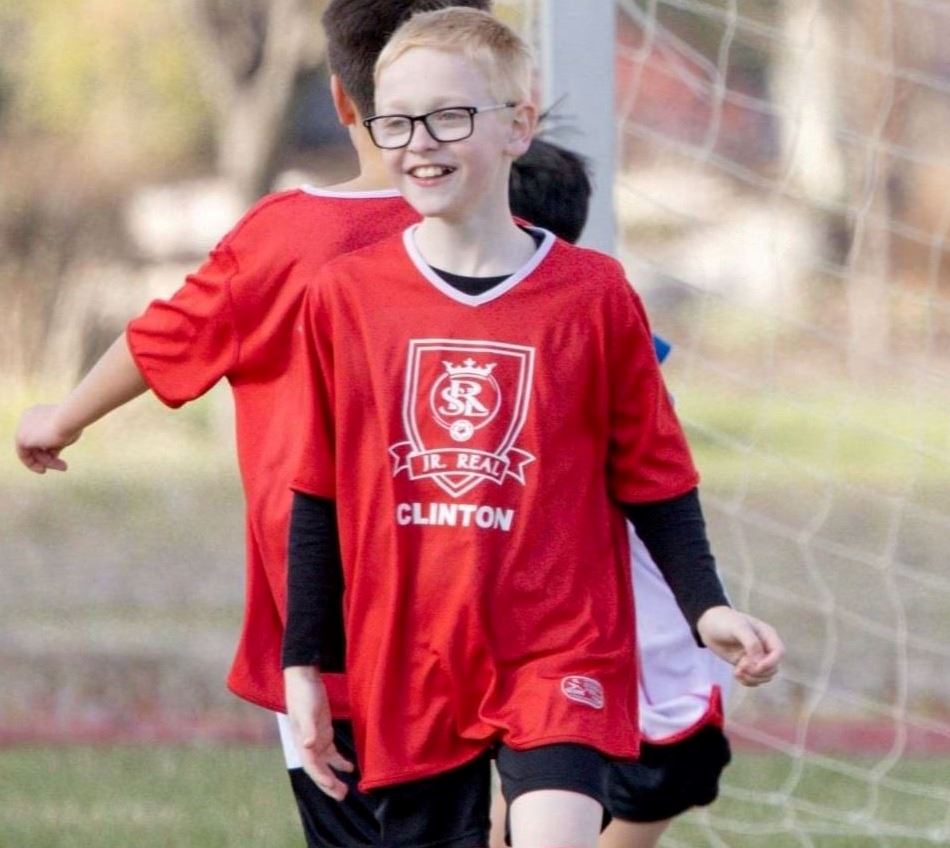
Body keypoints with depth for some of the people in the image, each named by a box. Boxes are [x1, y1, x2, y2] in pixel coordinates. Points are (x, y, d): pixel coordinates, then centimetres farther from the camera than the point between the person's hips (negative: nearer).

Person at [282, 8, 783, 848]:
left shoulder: (594, 295, -1)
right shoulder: (345, 297, 3)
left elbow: (655, 480, 5)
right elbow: (317, 497, 9)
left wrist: (704, 605, -10)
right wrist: (305, 662, 8)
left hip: (561, 654, -2)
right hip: (404, 673, 2)